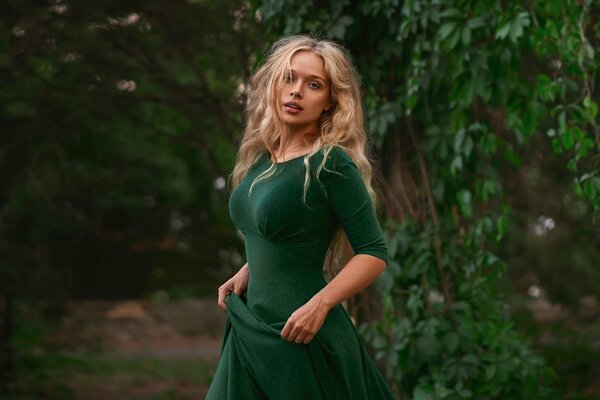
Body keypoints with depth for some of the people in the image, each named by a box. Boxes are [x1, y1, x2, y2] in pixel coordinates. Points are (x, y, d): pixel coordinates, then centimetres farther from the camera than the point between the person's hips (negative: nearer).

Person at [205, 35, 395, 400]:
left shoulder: (330, 164, -14)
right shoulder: (262, 157, 7)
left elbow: (374, 254, -14)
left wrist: (319, 305, -23)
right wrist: (245, 273, 7)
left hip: (299, 337, -7)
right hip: (251, 331, 7)